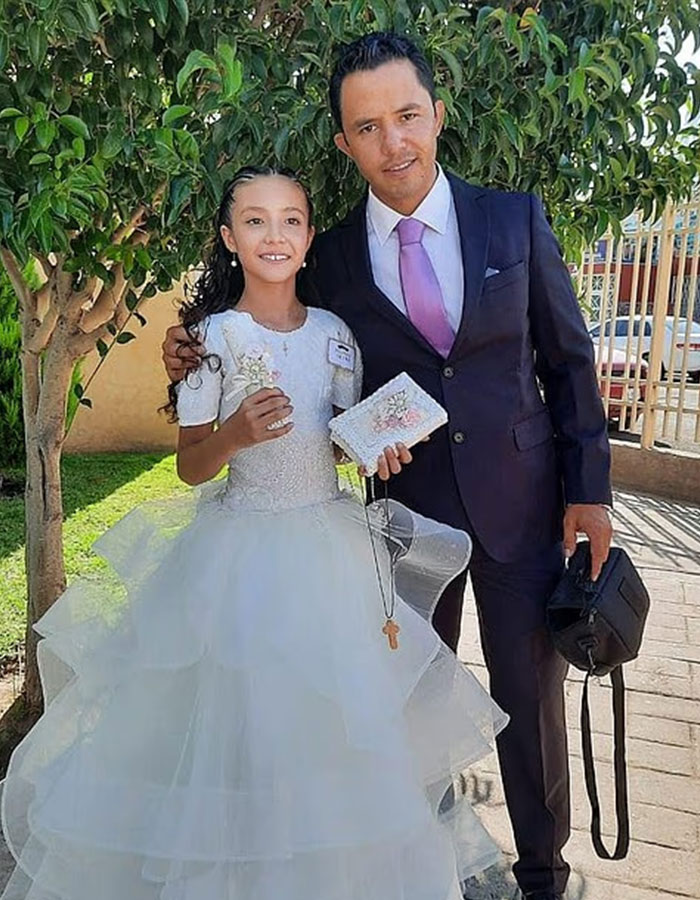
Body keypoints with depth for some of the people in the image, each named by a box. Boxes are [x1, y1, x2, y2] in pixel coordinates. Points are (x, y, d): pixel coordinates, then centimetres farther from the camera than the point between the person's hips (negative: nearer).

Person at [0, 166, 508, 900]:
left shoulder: (334, 333, 2)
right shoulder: (214, 337, -8)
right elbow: (190, 465, -4)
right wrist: (235, 434, -24)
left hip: (330, 543, 4)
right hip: (242, 546, -3)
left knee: (334, 714, 12)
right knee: (240, 713, 3)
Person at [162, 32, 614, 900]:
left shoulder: (516, 218, -4)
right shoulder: (331, 257, -4)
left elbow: (569, 358, 1)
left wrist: (588, 489, -2)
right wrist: (204, 362, -10)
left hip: (523, 497, 0)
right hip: (408, 506, 1)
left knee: (531, 695, 11)